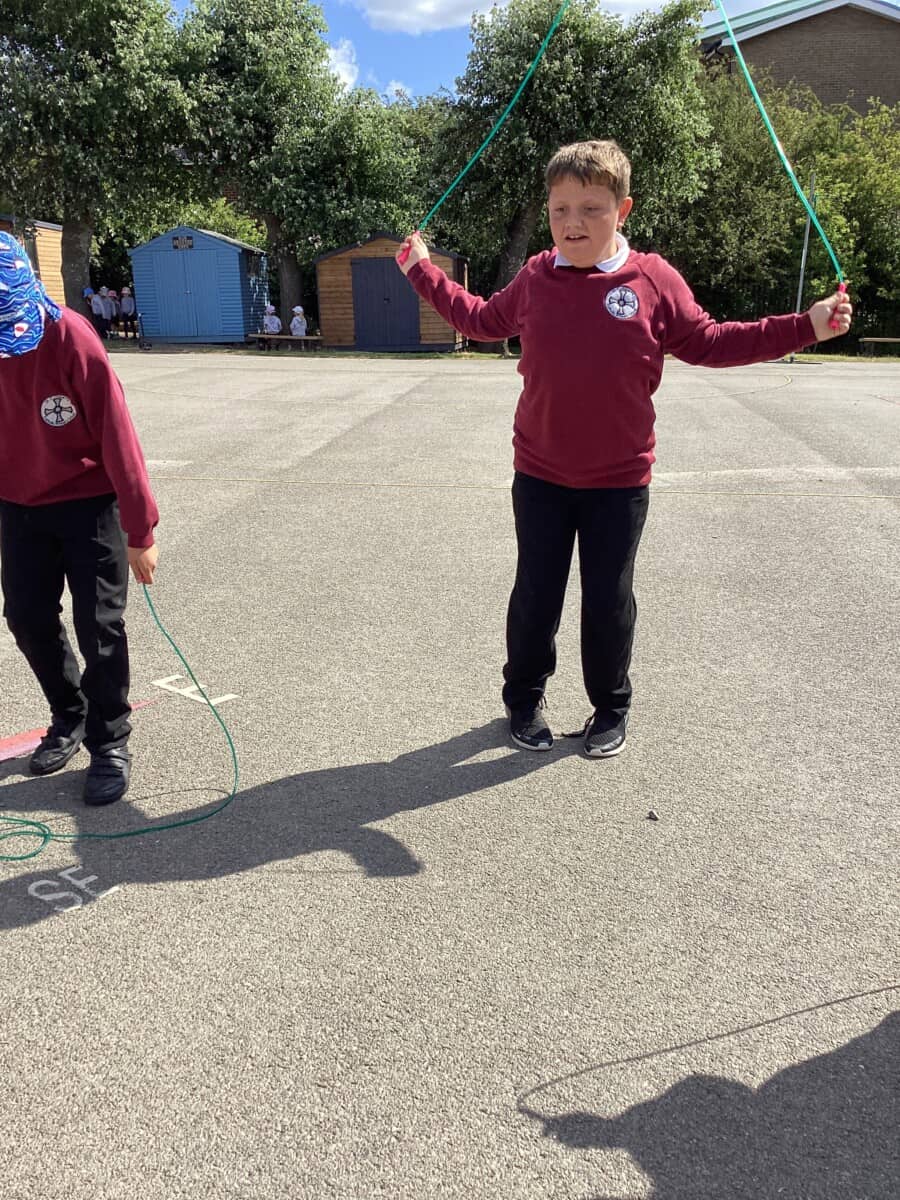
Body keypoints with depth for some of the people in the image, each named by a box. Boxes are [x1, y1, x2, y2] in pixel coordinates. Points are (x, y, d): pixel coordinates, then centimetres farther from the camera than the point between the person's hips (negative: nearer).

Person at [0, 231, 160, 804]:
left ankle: (110, 743, 13)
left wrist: (141, 529, -18)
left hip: (87, 501, -5)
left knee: (99, 627, -3)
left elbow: (116, 434, -19)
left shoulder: (71, 338, -21)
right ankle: (70, 717, 32)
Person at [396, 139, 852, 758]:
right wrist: (424, 272, 22)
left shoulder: (654, 280, -6)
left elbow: (710, 341, 4)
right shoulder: (534, 278, 0)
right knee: (535, 595, 11)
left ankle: (611, 708, 30)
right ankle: (524, 699, 31)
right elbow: (483, 319, 19)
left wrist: (804, 327, -1)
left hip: (619, 481, -1)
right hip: (539, 477, 2)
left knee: (609, 600, 9)